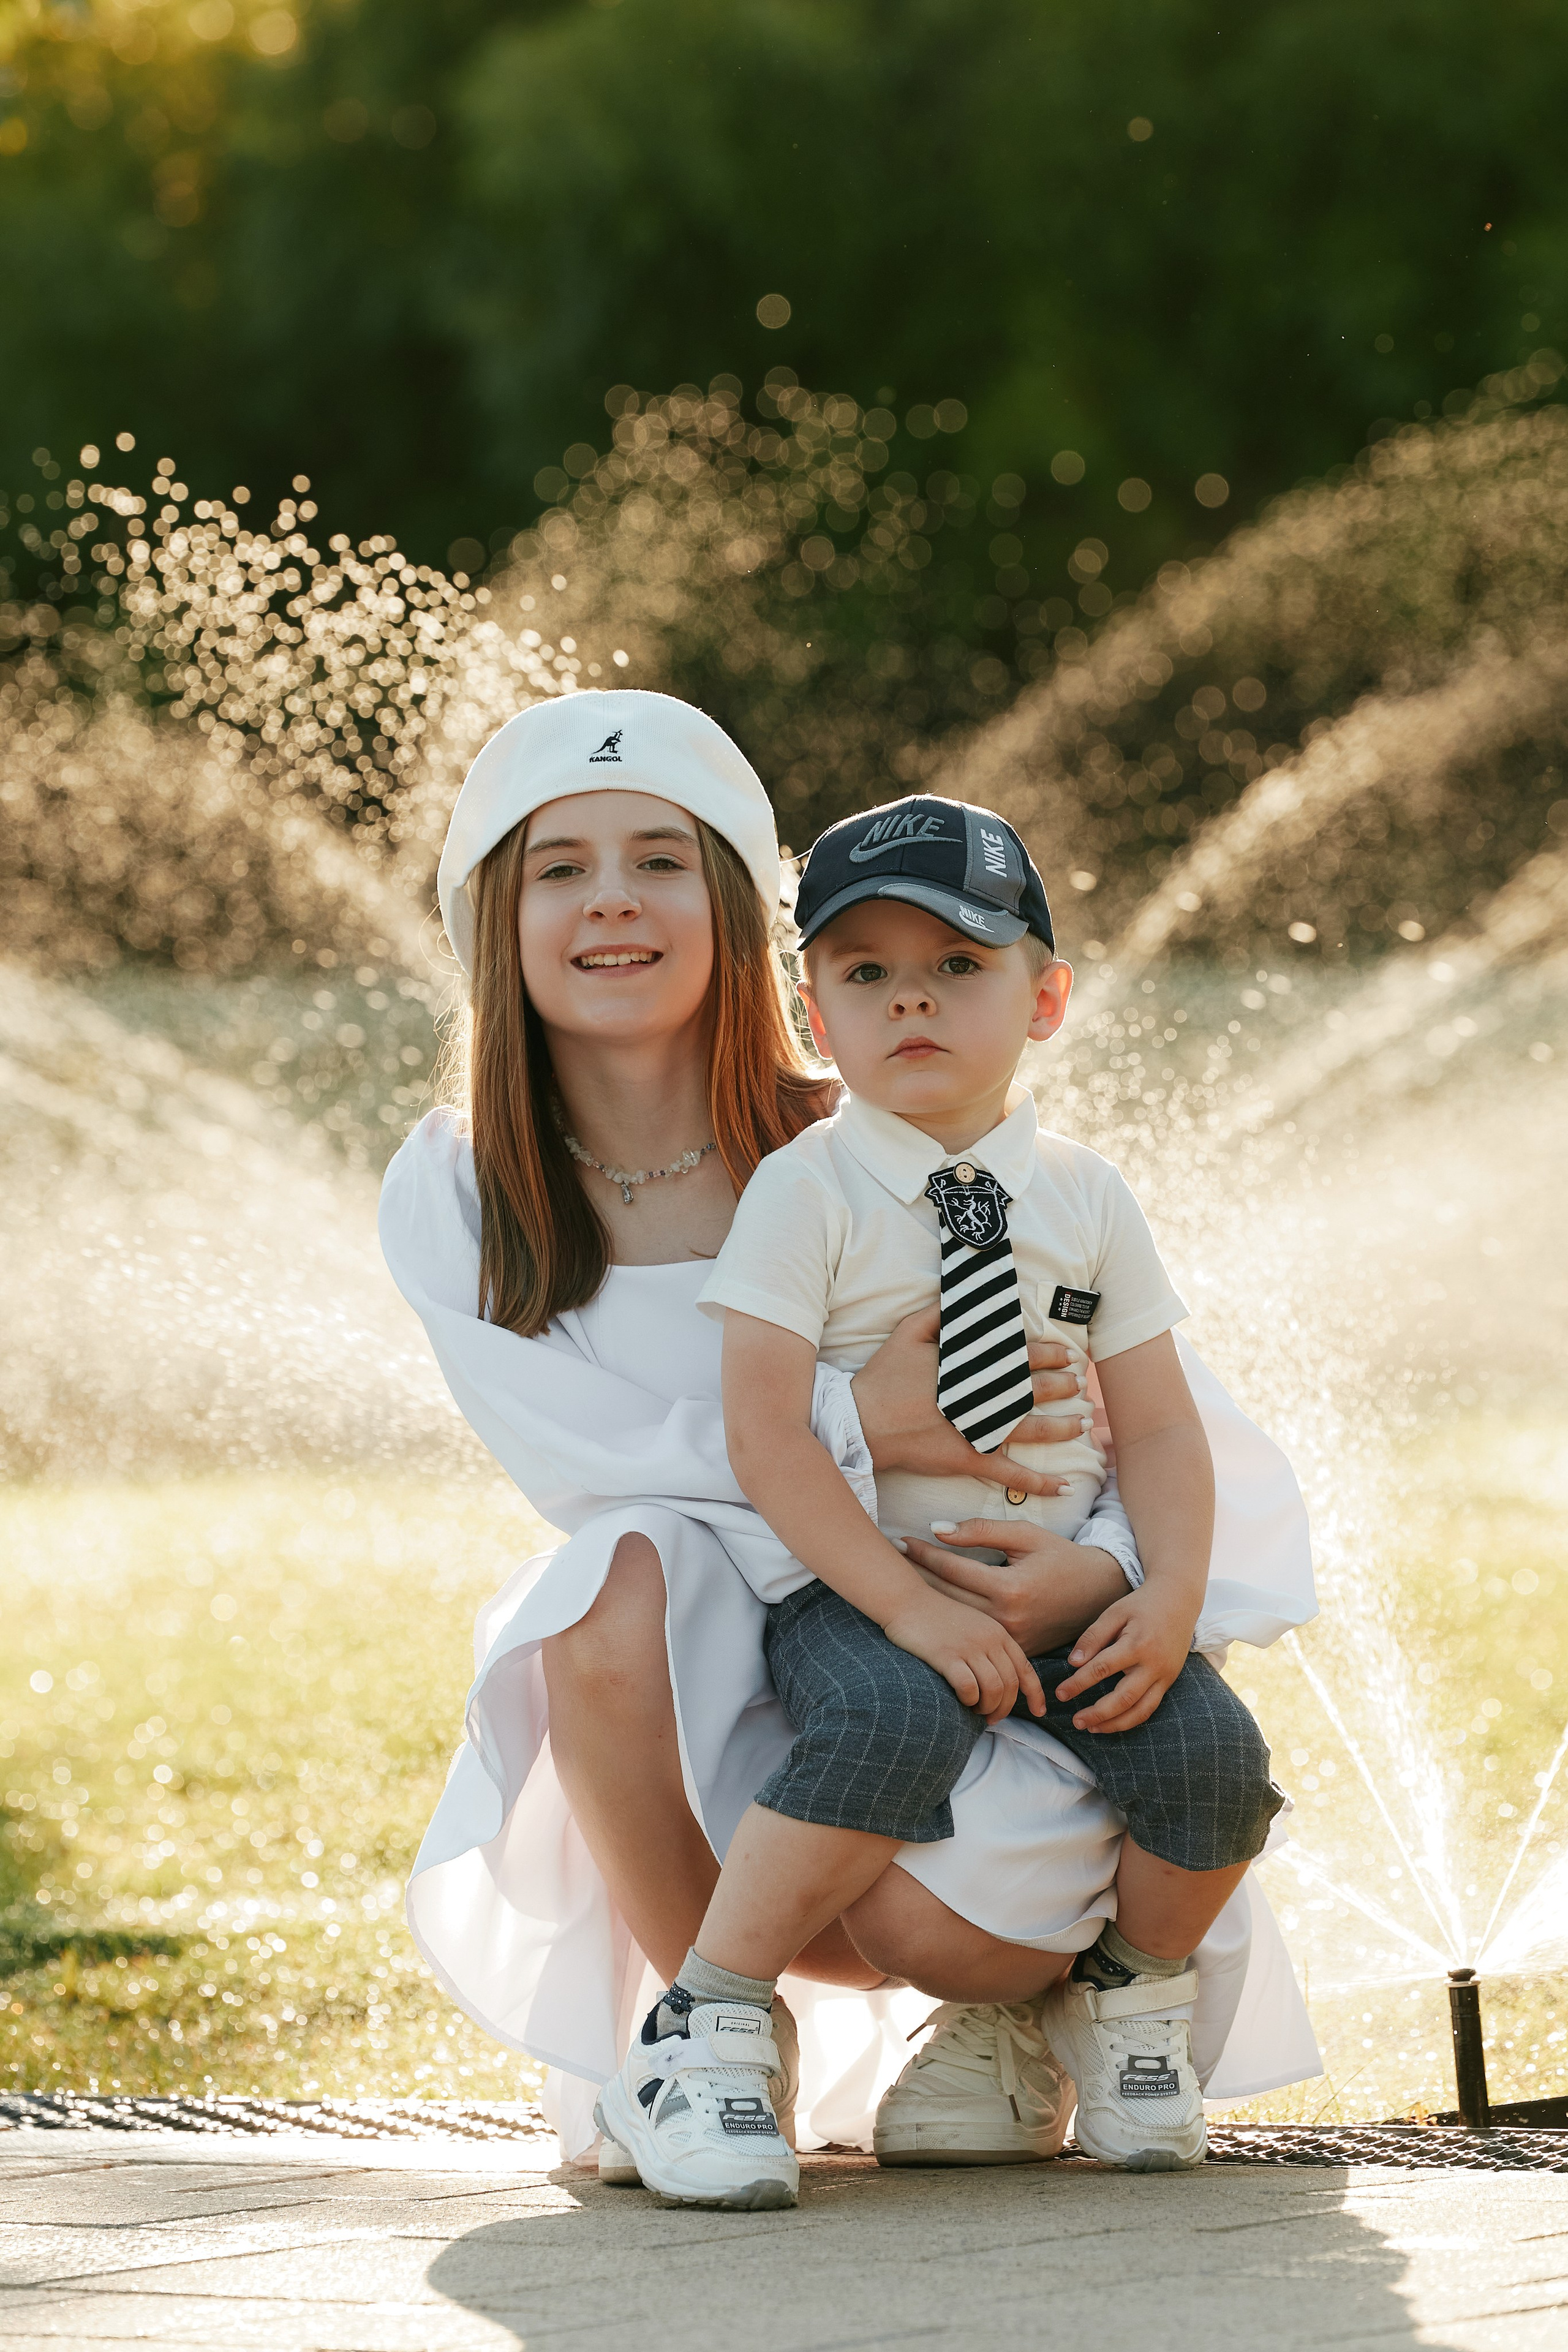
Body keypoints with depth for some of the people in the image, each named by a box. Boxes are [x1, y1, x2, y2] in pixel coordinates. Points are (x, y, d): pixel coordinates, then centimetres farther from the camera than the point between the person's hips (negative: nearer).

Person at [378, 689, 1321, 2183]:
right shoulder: (450, 1199, -4)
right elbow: (578, 1461, -16)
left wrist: (1107, 1566, -31)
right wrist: (853, 1426, -31)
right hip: (688, 1696, 1)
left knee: (939, 1920, -32)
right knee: (621, 1572, -33)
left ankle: (1010, 2000, 10)